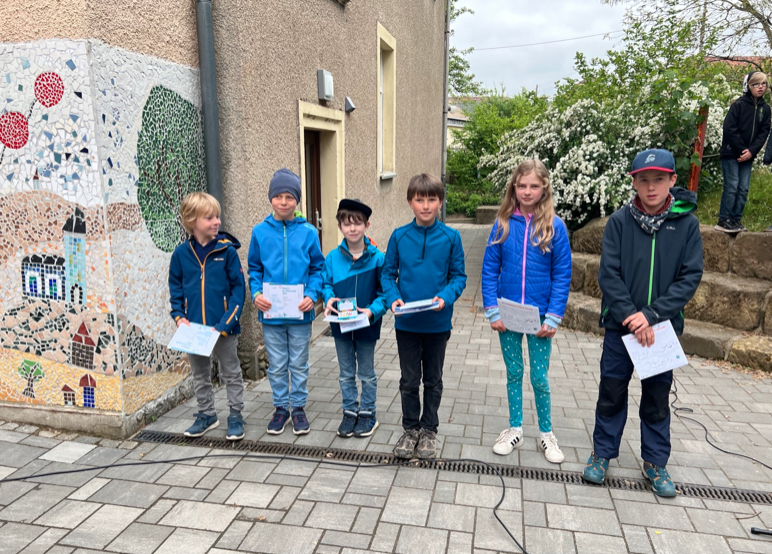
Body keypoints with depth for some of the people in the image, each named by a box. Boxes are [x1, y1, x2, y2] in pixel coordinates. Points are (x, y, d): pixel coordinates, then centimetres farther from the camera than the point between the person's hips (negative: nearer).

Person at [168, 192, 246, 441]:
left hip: (224, 328, -3)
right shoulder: (181, 253, -4)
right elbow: (175, 288, 7)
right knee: (200, 374, 18)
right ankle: (206, 415, 36)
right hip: (194, 328, 3)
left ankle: (236, 416, 27)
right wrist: (179, 316, -5)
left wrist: (226, 322, -17)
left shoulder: (227, 250, -12)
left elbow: (238, 288, -11)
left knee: (231, 373, 12)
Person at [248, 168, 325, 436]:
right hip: (270, 313, 1)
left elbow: (317, 268, 0)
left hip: (300, 313, -1)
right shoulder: (260, 231, -1)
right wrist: (256, 293, -9)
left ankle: (298, 406, 30)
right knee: (276, 366, 14)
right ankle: (281, 407, 31)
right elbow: (254, 269, 7)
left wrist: (312, 295, -14)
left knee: (299, 364, 13)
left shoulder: (308, 232, -5)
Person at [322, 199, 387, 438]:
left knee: (367, 373, 15)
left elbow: (385, 291, -10)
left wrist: (373, 310, -24)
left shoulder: (377, 258, -13)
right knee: (346, 373, 17)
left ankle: (367, 414, 31)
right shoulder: (333, 258, -7)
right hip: (340, 325, 2)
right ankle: (350, 412, 33)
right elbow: (326, 284, 3)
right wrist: (329, 299, -17)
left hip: (366, 325, -2)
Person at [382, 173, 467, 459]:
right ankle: (410, 429, 32)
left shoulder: (451, 237, -7)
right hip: (406, 323, 1)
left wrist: (446, 297, -20)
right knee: (409, 380, 13)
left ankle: (429, 430, 33)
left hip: (437, 323, 0)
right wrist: (393, 298, -15)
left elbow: (458, 276, -2)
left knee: (433, 381, 16)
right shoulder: (399, 236, -4)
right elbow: (388, 273, 2)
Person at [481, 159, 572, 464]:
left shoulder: (555, 226, -6)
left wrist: (553, 318, -11)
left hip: (539, 316, -2)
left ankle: (546, 433, 28)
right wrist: (492, 311, -7)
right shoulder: (503, 224, -1)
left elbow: (562, 276, -5)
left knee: (539, 377, 8)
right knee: (513, 373, 14)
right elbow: (489, 269, 0)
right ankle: (515, 430, 31)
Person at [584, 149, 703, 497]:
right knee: (612, 393, 10)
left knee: (657, 398, 13)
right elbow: (609, 274, -9)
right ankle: (602, 452, 27)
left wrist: (651, 315, -17)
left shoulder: (686, 223, -4)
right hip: (620, 325, 0)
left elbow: (690, 277, -8)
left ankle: (656, 462, 30)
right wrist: (632, 317, -17)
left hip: (663, 327, 1)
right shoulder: (619, 221, -6)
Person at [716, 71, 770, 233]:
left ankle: (736, 220, 10)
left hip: (748, 155, 5)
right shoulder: (739, 104, -7)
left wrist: (751, 151, -10)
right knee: (732, 187, -8)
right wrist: (742, 150, -12)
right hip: (731, 153, -5)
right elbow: (729, 129, -11)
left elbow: (764, 133, 5)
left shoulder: (765, 108, 8)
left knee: (744, 188, 3)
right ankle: (724, 220, -2)